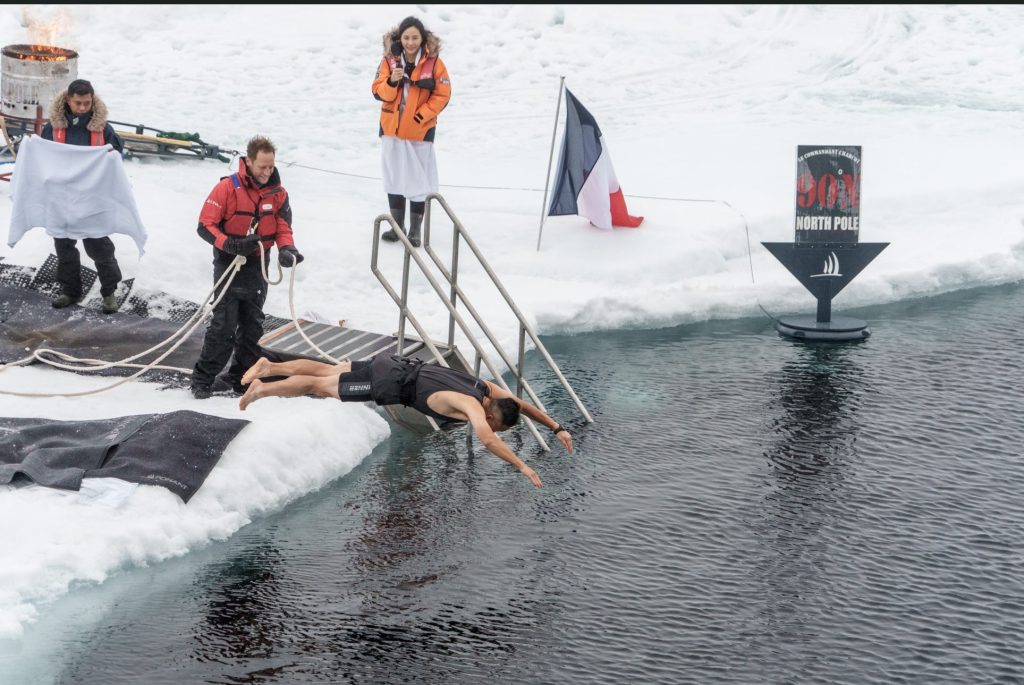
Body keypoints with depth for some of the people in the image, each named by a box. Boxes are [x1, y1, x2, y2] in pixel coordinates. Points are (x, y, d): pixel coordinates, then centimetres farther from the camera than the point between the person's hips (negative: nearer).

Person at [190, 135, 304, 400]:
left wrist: (286, 249, -18)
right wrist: (230, 244, -29)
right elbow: (205, 225, -15)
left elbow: (283, 228, 4)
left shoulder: (278, 193, -1)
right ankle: (203, 378, 0)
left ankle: (241, 376, 22)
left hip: (258, 266, 5)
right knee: (224, 324, -9)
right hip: (229, 264, -5)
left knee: (253, 325, 10)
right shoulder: (228, 188, -15)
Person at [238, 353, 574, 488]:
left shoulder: (491, 391, -2)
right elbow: (487, 440, -44)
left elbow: (523, 405, 14)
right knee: (322, 386, 4)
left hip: (399, 366, 8)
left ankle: (268, 366, 33)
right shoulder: (472, 405, -26)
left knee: (327, 371, 20)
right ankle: (262, 388, 15)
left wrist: (557, 428, 9)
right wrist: (522, 466, -42)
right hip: (389, 384, -8)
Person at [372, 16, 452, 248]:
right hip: (391, 128, 3)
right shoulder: (389, 60, -3)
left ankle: (415, 229, 8)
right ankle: (397, 225, 25)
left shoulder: (434, 63, -8)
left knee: (419, 179, -1)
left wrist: (421, 116, -14)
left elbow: (442, 96, -6)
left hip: (420, 130, -3)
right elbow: (379, 93, -4)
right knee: (394, 177, 12)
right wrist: (392, 82, -25)